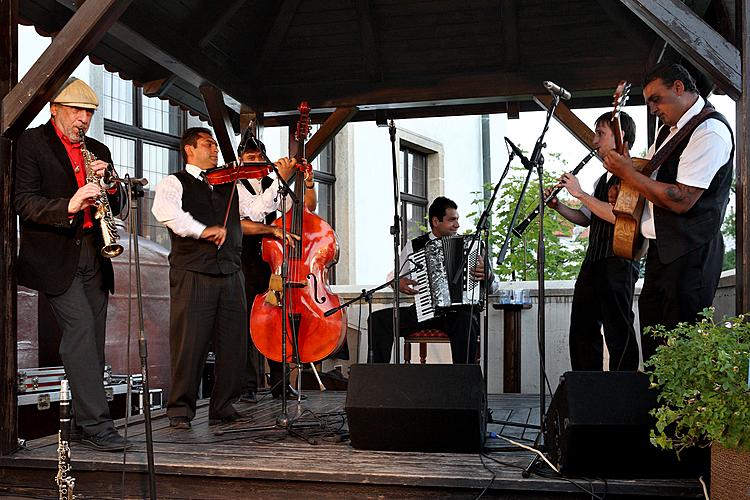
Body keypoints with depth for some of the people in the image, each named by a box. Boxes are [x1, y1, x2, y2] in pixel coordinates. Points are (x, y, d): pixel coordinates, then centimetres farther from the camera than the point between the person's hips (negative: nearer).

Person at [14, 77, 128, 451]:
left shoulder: (98, 151, 18)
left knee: (93, 339, 6)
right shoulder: (31, 143, 1)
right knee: (81, 329, -17)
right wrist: (69, 206, -27)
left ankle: (87, 424, 14)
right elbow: (24, 202, -11)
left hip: (92, 256, 6)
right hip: (56, 256, -6)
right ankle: (96, 424, -16)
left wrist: (108, 184, -4)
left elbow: (117, 208, 18)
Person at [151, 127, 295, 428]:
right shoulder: (174, 183, 6)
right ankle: (180, 410, 5)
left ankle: (223, 407, 14)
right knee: (189, 344, -5)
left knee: (233, 345, 4)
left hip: (230, 276, 5)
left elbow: (255, 209, 12)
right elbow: (165, 211, -15)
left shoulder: (228, 185, 23)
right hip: (192, 275, -5)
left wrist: (280, 179, 4)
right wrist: (202, 230, -24)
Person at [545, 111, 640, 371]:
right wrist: (558, 206, 12)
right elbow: (586, 218, 28)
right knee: (582, 327, 11)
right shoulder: (603, 178, 21)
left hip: (619, 260, -9)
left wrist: (580, 193, -15)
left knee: (618, 330, -6)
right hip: (593, 260, 9)